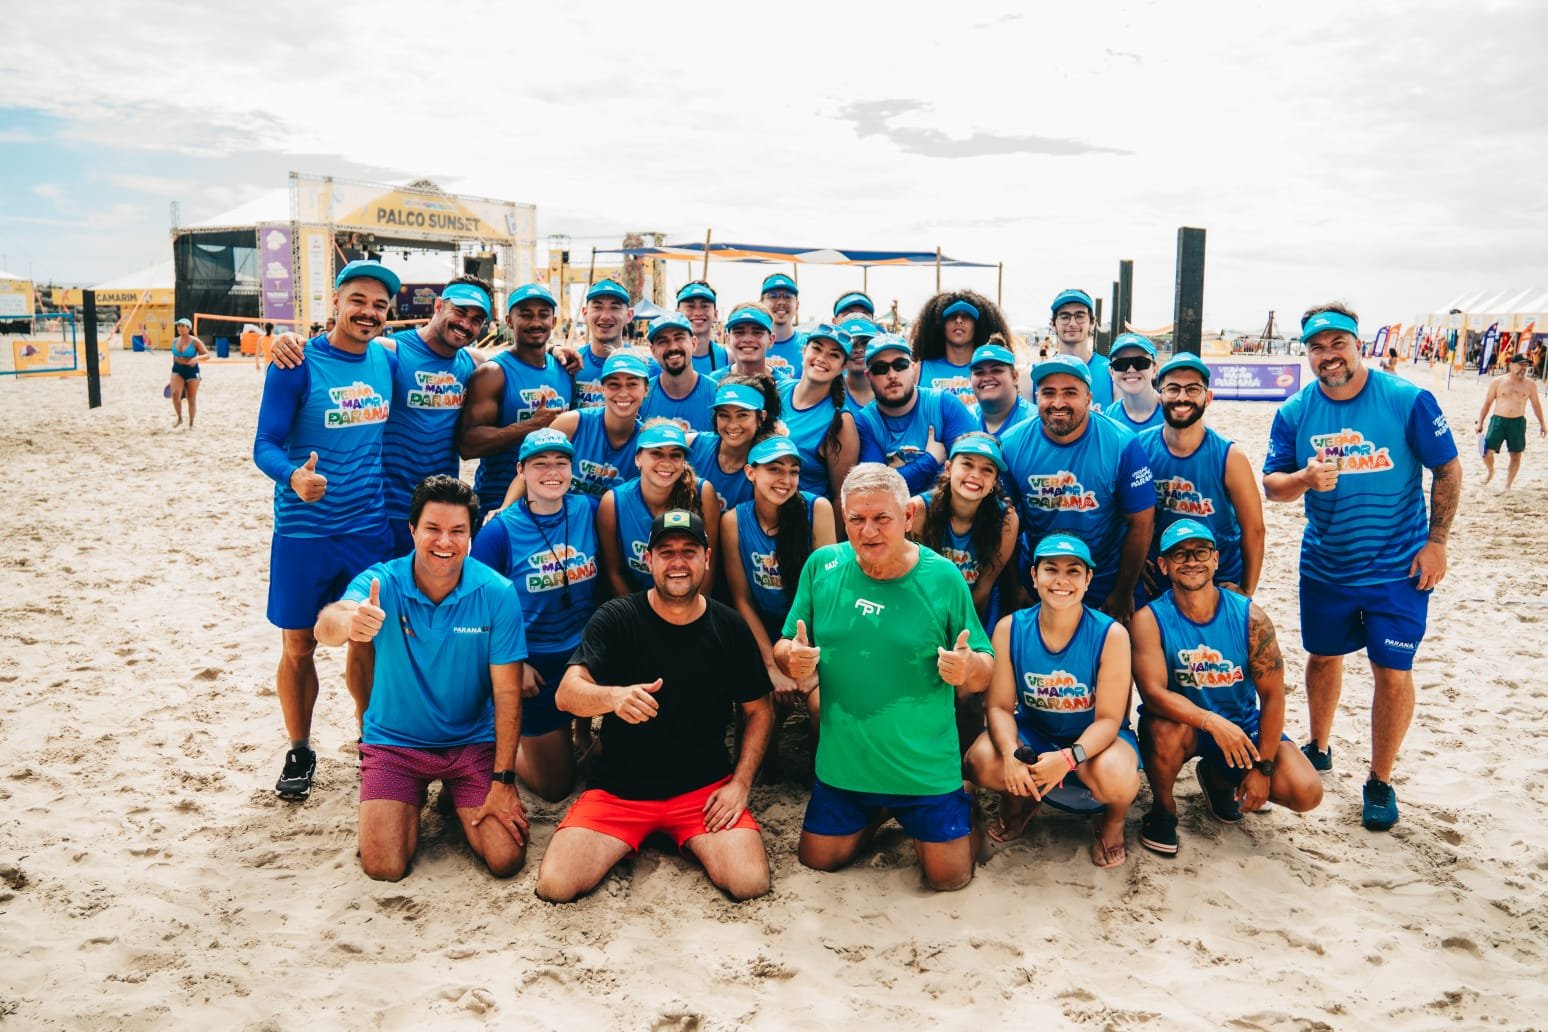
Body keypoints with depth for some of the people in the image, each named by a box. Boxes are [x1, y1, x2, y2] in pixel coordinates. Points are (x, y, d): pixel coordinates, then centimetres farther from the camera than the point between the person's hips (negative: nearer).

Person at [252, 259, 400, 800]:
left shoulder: (387, 360, 4)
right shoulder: (297, 364, -9)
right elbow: (265, 445, -12)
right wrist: (293, 476, -31)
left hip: (369, 528, 3)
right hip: (304, 531, -3)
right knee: (298, 646, 8)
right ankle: (299, 750, 26)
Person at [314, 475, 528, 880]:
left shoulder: (497, 594, -17)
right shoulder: (381, 582, -17)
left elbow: (507, 694, -13)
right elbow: (325, 626, -39)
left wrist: (503, 782, -15)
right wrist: (349, 622, -64)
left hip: (472, 743, 0)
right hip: (394, 741, 0)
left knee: (506, 859, -10)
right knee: (383, 868, -11)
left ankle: (454, 800, 22)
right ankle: (413, 803, 23)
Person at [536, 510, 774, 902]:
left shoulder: (731, 628, -2)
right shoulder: (615, 619, -9)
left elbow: (759, 711, 8)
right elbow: (567, 694, -20)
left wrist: (740, 783, -4)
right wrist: (614, 697, -43)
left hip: (705, 788, 1)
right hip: (618, 790, 0)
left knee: (749, 882, -23)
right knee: (555, 885, -19)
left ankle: (692, 842, 11)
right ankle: (632, 840, 12)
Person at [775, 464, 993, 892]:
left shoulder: (943, 577, -13)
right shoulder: (822, 566, -7)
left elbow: (983, 674, -7)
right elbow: (784, 648, 1)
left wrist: (970, 668, -30)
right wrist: (793, 659, -22)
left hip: (925, 767, -3)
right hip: (842, 761, 3)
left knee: (949, 877, 5)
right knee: (817, 859, 16)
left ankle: (957, 810, 37)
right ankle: (878, 815, 44)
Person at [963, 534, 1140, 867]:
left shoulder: (1110, 634, -19)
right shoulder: (1010, 629, -12)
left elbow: (1109, 719, -19)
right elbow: (1000, 706, -11)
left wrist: (1068, 758, -38)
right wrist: (1011, 754, -33)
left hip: (1094, 736, -2)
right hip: (1031, 731, 2)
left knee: (1115, 778, -37)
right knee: (981, 761, -28)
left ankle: (1112, 822, 5)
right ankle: (1017, 803, 12)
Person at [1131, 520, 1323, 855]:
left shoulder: (1250, 617, -12)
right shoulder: (1150, 619, -17)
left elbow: (1272, 694, -10)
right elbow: (1153, 693, -27)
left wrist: (1263, 767, -13)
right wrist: (1213, 722, -42)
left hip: (1241, 724, 3)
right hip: (1184, 723, -2)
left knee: (1307, 794, -14)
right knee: (1167, 729, -38)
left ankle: (1218, 778, 18)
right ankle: (1163, 810, -6)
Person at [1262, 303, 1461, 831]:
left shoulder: (1408, 401, -12)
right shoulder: (1294, 412, -4)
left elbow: (1447, 469, -5)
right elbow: (1271, 485, -3)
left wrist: (1435, 541, -8)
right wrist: (1305, 478, -26)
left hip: (1397, 568, -3)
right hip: (1324, 565, 3)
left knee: (1393, 672, -2)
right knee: (1322, 658, 17)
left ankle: (1380, 782, 15)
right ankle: (1318, 750, 39)